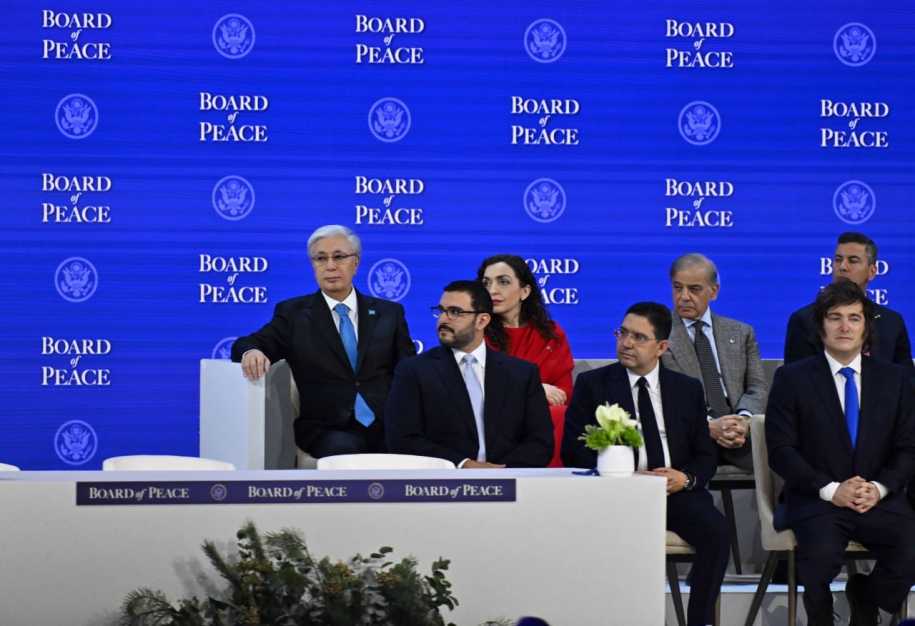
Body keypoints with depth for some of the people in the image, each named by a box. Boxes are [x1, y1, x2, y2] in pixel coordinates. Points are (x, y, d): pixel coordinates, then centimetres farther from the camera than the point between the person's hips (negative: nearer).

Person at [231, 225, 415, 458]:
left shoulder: (389, 313, 17)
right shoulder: (293, 313, 13)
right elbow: (246, 345, 3)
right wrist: (252, 351, -23)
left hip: (386, 428, 2)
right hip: (327, 431, -2)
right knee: (344, 449, -35)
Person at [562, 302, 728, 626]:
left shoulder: (688, 389, 16)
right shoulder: (592, 384, 10)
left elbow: (706, 455, 15)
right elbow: (573, 451, 2)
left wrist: (686, 478, -9)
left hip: (677, 491, 2)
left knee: (715, 529, -28)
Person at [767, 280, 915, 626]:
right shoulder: (792, 378, 4)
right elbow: (781, 450, -2)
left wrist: (880, 488, -9)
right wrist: (831, 490, -14)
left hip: (879, 499, 3)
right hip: (816, 499, -2)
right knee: (821, 554, -34)